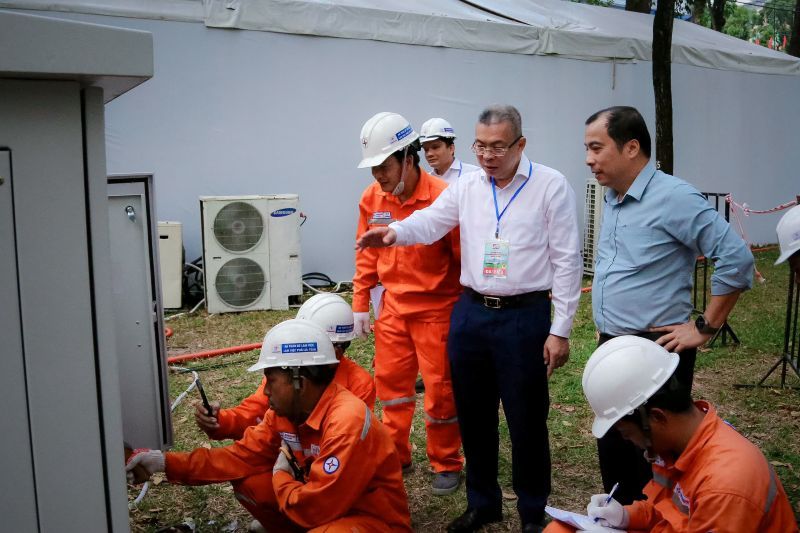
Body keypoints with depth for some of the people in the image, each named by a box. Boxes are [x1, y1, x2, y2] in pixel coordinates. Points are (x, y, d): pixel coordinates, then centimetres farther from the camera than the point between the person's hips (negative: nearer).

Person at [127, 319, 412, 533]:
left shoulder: (347, 423, -29)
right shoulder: (285, 411, -2)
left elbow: (315, 508, -28)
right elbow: (242, 457, -1)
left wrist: (280, 476, -9)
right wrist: (165, 462, -6)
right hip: (325, 503, 7)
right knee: (246, 479, -5)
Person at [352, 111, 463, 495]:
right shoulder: (372, 199, -1)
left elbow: (465, 257, -14)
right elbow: (367, 254, 10)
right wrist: (360, 304, 10)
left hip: (436, 308, -5)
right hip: (393, 306, 6)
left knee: (440, 389, 6)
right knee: (390, 382, 15)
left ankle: (447, 464, 25)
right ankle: (395, 455, 33)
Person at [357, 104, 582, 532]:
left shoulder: (551, 185, -7)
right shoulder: (467, 185, 6)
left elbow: (567, 260, -7)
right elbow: (431, 220, -1)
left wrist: (560, 330, -9)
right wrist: (395, 231, -25)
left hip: (525, 317, -4)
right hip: (470, 313, 5)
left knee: (526, 422, 5)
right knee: (473, 416, 15)